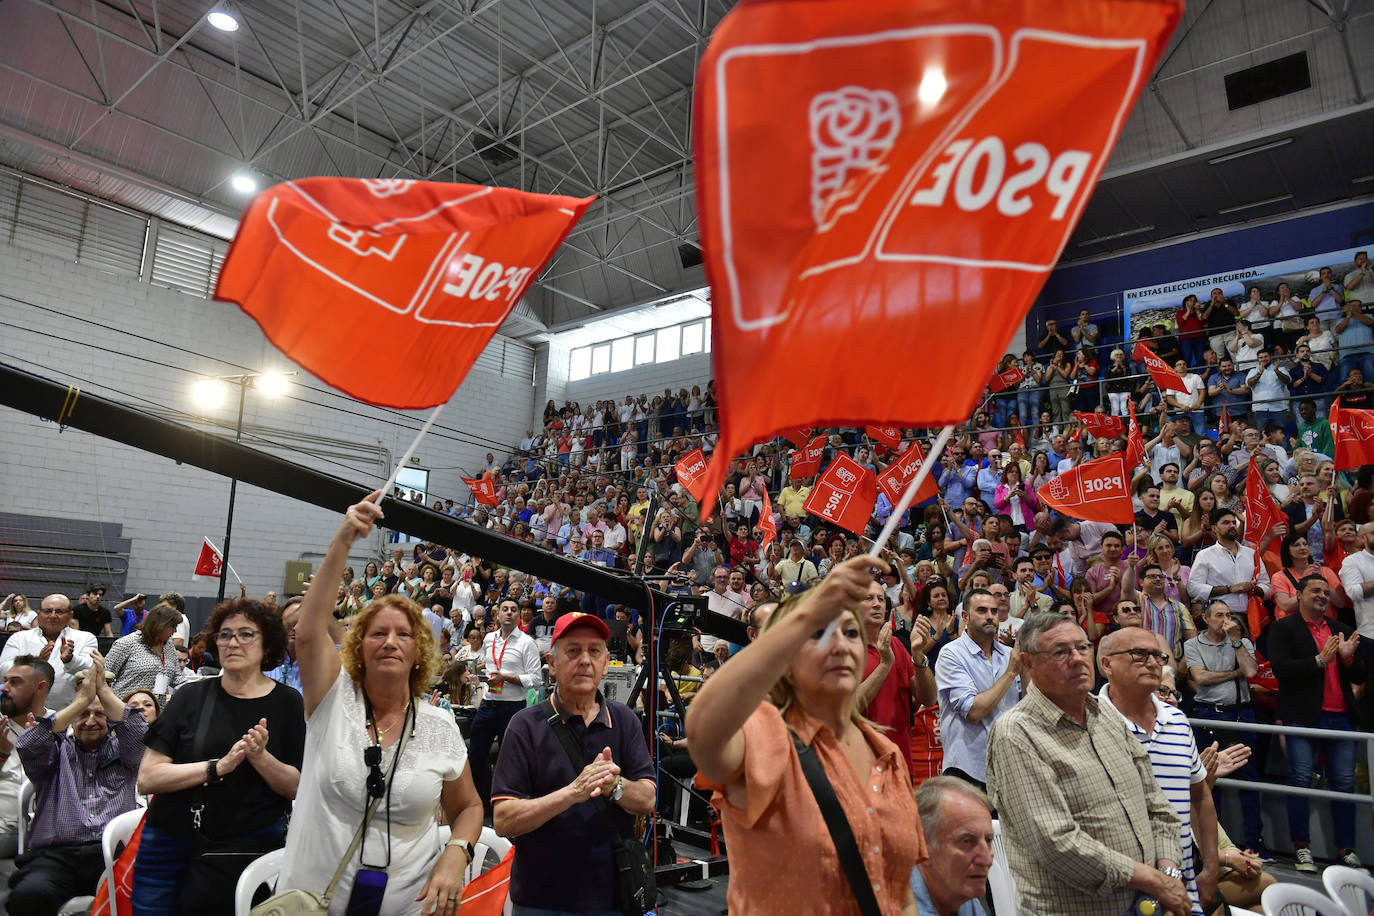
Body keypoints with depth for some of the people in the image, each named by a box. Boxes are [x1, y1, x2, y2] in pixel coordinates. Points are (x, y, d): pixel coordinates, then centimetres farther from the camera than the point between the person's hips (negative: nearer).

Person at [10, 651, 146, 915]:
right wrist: (82, 699, -8)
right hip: (55, 854, 1)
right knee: (29, 893, -34)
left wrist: (104, 690, -5)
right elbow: (26, 746, -2)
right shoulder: (57, 750, 20)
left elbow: (139, 735, -2)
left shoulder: (120, 749, 20)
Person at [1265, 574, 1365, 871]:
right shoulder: (1283, 627, 2)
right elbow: (1280, 668, -10)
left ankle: (1346, 851, 15)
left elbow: (1359, 677, 15)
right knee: (1300, 780, -3)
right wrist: (1320, 660, -14)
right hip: (1303, 717, -4)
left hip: (1340, 717, 5)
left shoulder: (1341, 630, 17)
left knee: (1344, 783, 5)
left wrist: (1349, 657, -4)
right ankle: (1301, 849, 4)